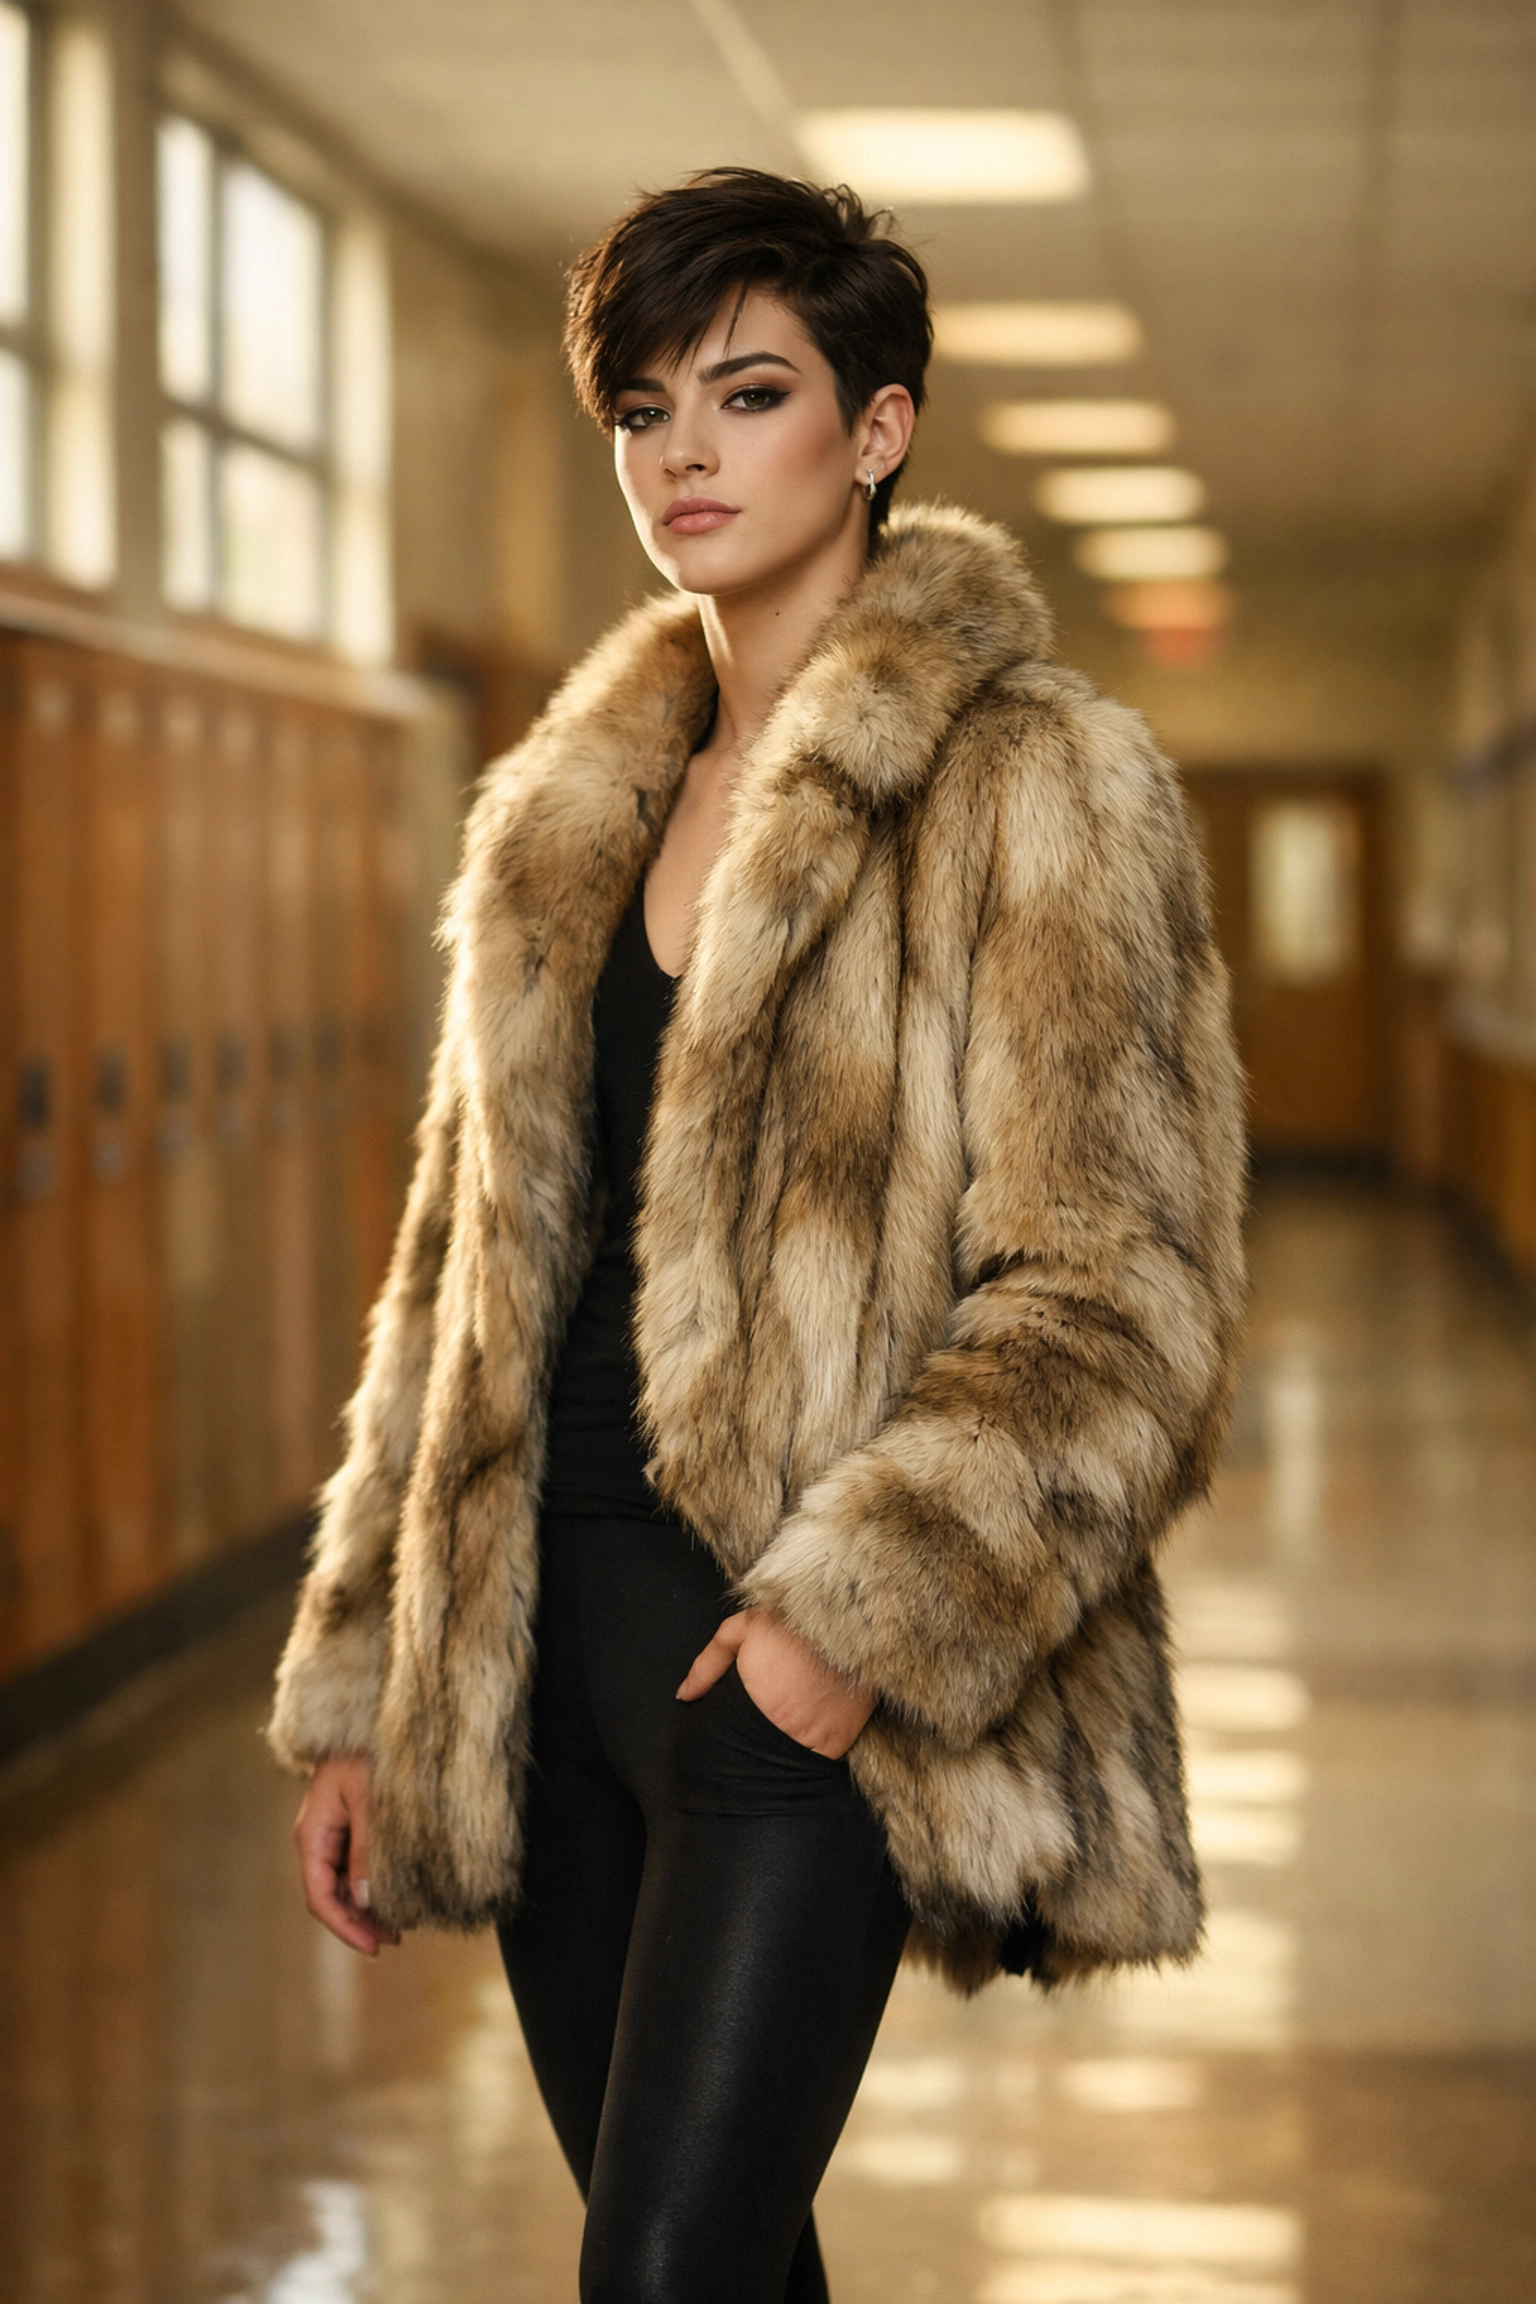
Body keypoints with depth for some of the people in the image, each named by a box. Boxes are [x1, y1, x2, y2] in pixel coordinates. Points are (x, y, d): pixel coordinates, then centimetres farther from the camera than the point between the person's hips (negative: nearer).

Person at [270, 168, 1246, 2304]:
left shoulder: (1037, 789, -6)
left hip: (800, 1666, -6)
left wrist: (866, 1611, -20)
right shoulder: (561, 817, 13)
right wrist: (362, 1686, 13)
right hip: (552, 1629, 6)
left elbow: (1123, 1301, -10)